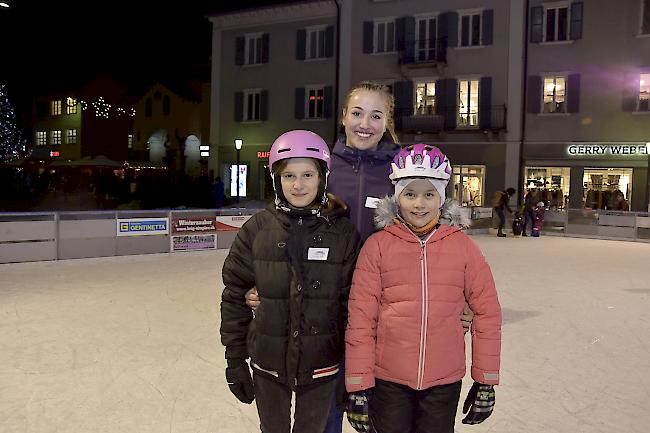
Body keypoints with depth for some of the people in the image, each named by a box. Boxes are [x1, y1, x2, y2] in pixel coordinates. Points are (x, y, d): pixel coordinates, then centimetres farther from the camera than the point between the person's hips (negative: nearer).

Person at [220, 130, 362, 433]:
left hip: (321, 364, 0)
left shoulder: (343, 233, -9)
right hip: (268, 364, 1)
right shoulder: (257, 229, -8)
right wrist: (235, 360, -1)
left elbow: (353, 303, -4)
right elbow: (235, 296, -2)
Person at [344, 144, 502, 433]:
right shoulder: (378, 246, -7)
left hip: (445, 382, 1)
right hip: (387, 380, -1)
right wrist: (358, 386, -6)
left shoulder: (463, 246, -3)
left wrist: (486, 380, 4)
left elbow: (487, 312, 2)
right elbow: (360, 319, -6)